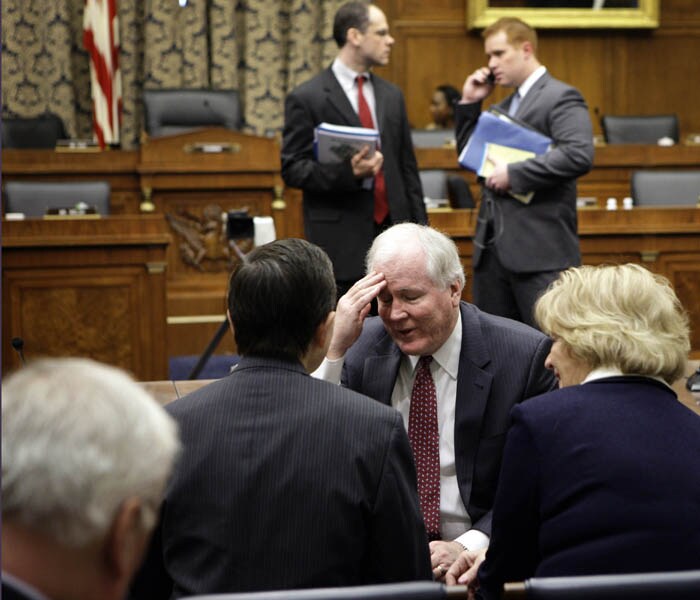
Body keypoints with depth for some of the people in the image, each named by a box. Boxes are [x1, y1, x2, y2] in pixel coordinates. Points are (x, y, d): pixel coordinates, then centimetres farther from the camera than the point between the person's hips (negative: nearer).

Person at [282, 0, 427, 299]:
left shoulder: (391, 95, 14)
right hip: (341, 239, -5)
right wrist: (347, 172, -21)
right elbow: (292, 169, -6)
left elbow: (407, 168, 17)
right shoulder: (306, 98, -4)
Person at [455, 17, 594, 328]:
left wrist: (513, 174, -19)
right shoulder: (502, 107, 20)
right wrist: (469, 104, 12)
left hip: (540, 250, -8)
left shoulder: (560, 98, -7)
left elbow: (580, 155, -21)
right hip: (493, 246, 9)